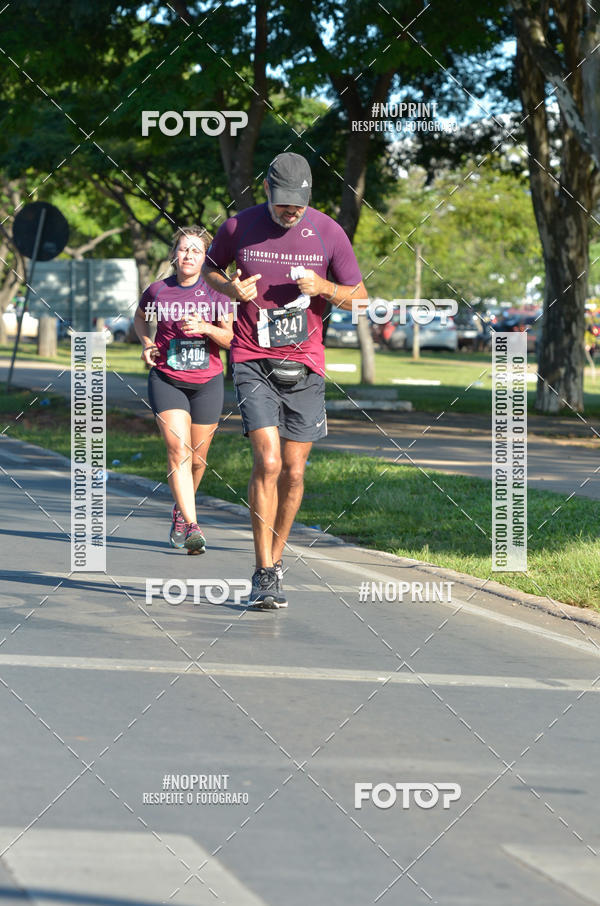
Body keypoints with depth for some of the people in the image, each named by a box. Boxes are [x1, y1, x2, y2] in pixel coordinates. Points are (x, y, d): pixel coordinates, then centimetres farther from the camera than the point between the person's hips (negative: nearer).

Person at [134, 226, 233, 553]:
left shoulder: (215, 293, -3)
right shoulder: (157, 291, -1)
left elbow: (231, 339, -3)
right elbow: (140, 317, 21)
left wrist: (206, 328, -21)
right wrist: (146, 343, 3)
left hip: (207, 382, 1)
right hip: (166, 379, -1)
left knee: (197, 458, 10)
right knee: (177, 449, -17)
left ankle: (181, 508, 39)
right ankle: (191, 526, -24)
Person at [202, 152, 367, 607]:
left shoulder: (328, 232, 0)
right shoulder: (239, 227, -1)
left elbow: (359, 299, 7)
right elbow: (210, 268, 17)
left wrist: (323, 287, -14)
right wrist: (229, 288, -6)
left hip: (305, 365, 2)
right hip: (253, 362, -2)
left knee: (293, 472, 5)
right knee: (268, 462, -16)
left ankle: (275, 559, 24)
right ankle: (264, 574, -11)